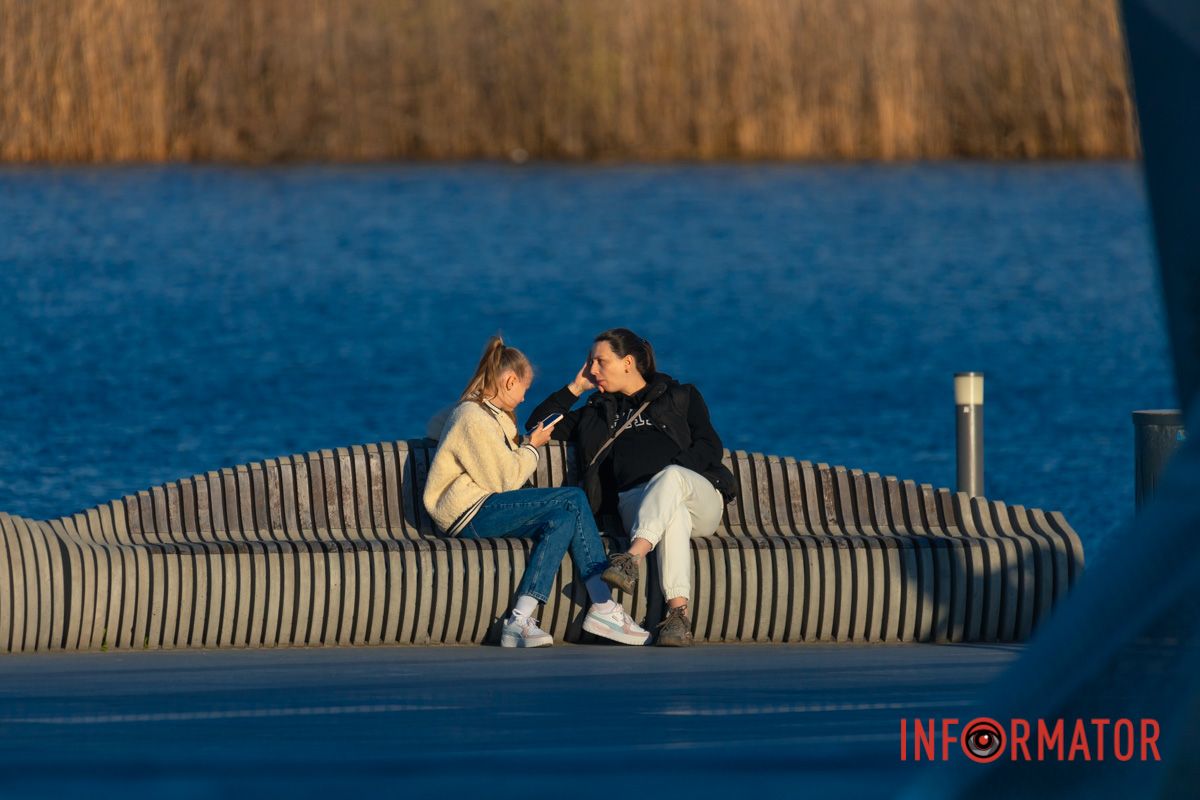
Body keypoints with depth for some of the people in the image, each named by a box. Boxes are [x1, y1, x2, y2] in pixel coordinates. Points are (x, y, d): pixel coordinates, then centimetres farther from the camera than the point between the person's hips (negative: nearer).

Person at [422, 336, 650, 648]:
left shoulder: (488, 415, 24)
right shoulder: (473, 419, -11)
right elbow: (506, 479, -12)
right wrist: (532, 447, 2)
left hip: (482, 511, 10)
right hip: (471, 514, -10)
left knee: (563, 520, -14)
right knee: (574, 499, -18)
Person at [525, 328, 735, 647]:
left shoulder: (680, 396, 24)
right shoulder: (599, 411, 32)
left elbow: (711, 447, 10)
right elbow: (538, 426, 29)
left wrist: (676, 470, -8)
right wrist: (576, 387, 25)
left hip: (699, 495, -1)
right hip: (634, 499, 1)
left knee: (670, 477, -40)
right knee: (674, 513, -39)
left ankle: (632, 559, -63)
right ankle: (678, 613, -60)